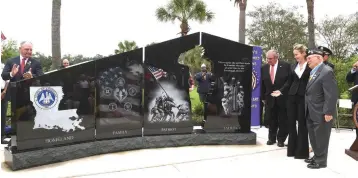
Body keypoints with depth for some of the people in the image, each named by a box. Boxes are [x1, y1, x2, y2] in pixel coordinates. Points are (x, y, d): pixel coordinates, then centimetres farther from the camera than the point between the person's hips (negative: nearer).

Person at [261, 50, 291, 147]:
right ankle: (272, 138, 22)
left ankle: (281, 139, 18)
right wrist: (263, 97, 6)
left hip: (282, 98, -3)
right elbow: (262, 84, 8)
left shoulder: (285, 66, -6)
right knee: (271, 120, 9)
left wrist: (281, 90, -18)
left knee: (283, 120, 5)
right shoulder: (264, 68, 5)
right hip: (269, 98, 3)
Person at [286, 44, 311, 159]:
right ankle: (292, 149, 16)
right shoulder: (293, 66, 10)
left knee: (302, 123, 1)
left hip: (304, 97, -5)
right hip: (292, 96, 5)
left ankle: (301, 151, 11)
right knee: (291, 122, 6)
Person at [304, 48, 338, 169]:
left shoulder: (327, 71, -16)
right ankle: (317, 157, 34)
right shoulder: (313, 72, 13)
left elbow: (332, 94, -21)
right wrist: (307, 110, 12)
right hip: (311, 113, 9)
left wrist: (328, 112, -22)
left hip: (321, 113, -9)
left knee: (321, 138, 4)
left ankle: (321, 161, 18)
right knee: (313, 137, 19)